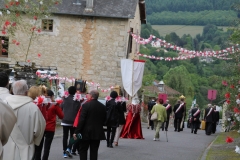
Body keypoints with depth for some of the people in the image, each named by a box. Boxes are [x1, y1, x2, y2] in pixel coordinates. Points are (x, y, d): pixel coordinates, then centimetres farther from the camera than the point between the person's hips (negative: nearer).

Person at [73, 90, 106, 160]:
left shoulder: (86, 105, -12)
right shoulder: (103, 107, 3)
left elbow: (81, 120, -15)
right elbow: (104, 120, 9)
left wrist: (76, 132, -12)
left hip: (86, 132, -4)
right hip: (98, 133, 4)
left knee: (83, 150, 6)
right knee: (94, 151, 8)